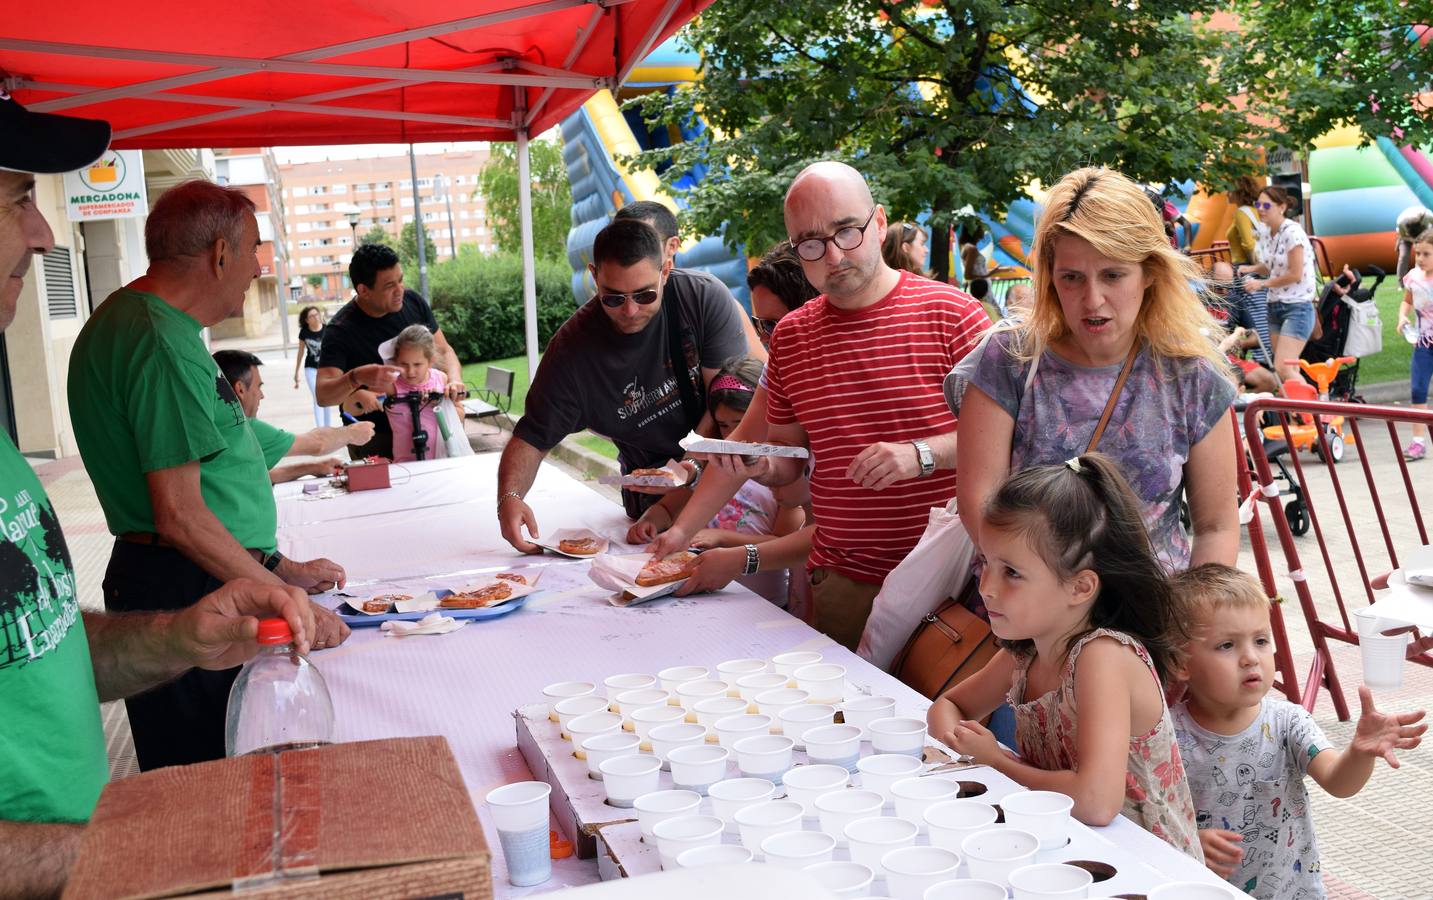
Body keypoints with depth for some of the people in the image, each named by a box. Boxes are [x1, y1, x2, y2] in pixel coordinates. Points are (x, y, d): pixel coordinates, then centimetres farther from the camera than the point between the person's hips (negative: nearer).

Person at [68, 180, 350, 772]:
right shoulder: (166, 345, -17)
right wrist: (285, 600, -15)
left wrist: (282, 569, 20)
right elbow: (180, 516, -21)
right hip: (188, 592, -10)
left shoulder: (129, 321, 16)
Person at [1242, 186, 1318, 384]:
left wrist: (1262, 283, -10)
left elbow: (1295, 274, -16)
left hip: (1297, 307, -8)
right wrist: (1252, 269, 2)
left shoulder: (1292, 233, -14)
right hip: (1275, 306, 8)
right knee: (1289, 370, 8)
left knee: (1283, 368, -17)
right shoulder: (1266, 235, 9)